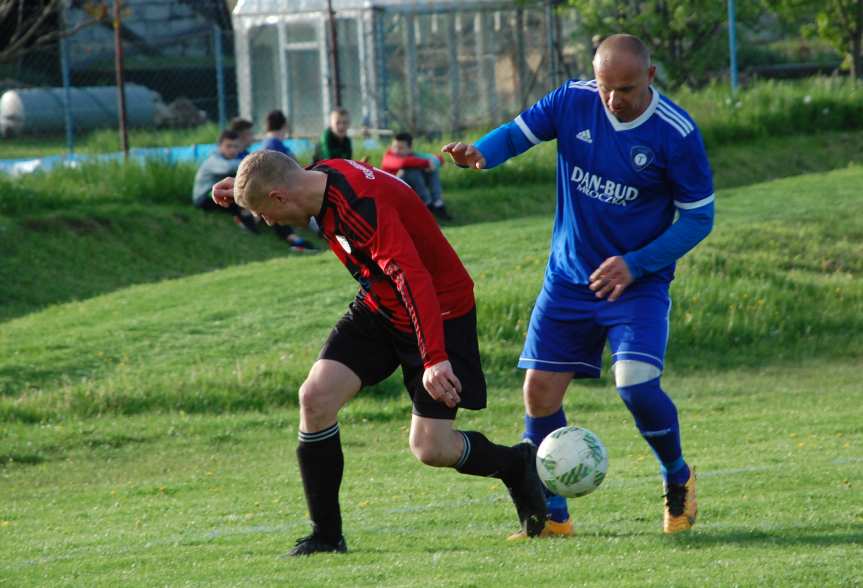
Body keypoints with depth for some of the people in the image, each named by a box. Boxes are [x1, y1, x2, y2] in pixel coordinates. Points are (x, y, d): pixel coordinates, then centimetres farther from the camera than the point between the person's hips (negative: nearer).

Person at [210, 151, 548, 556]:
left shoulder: (360, 207, -32)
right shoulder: (323, 177, -4)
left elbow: (413, 279, -39)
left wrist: (435, 359, -45)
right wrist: (247, 189, 11)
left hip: (438, 311, -8)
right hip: (379, 307, 8)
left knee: (430, 449, -10)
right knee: (316, 396, -10)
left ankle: (518, 465, 22)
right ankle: (325, 536, -2)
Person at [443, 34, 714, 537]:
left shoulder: (677, 134, -15)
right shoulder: (574, 101, -6)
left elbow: (699, 217, -9)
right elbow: (519, 132, -4)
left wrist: (635, 264, -18)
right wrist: (481, 152, -29)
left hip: (638, 283, -4)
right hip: (569, 278, 4)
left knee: (637, 385, -21)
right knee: (540, 392, -2)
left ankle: (679, 478, 8)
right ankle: (552, 515, 12)